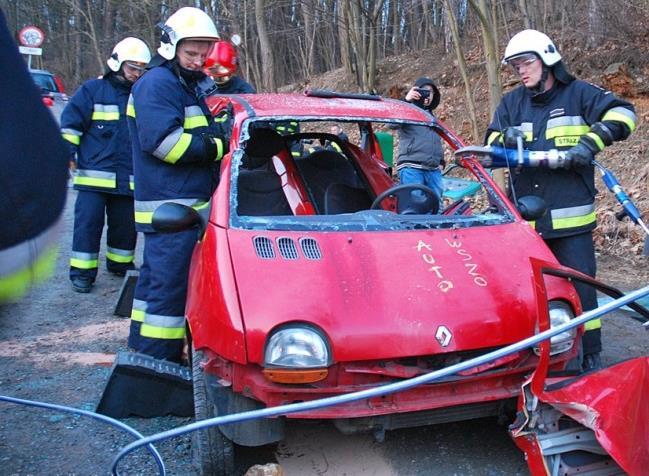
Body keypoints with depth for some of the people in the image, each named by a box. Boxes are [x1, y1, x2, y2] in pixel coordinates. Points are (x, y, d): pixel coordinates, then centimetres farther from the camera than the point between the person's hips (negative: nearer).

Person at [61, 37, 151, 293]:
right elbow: (70, 125, 0)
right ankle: (82, 271, 6)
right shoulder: (93, 89, 1)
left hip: (129, 178, 4)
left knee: (125, 225, 11)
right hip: (93, 175, -4)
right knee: (88, 223, -3)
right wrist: (65, 157, -7)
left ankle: (120, 262, 28)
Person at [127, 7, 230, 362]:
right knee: (170, 285, -8)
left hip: (177, 205, 11)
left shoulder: (187, 86, 22)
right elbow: (162, 141, -23)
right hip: (171, 208, -11)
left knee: (156, 279, 18)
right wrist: (218, 145, -16)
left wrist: (218, 129, 4)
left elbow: (193, 136, 24)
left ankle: (141, 349, 31)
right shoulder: (157, 84, -11)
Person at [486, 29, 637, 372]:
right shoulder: (512, 103, 13)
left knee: (580, 286, 0)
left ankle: (590, 354, 16)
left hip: (571, 217, -4)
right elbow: (491, 141, 11)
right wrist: (506, 138, -12)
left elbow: (622, 113, -6)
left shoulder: (579, 94, 1)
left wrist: (592, 141, -21)